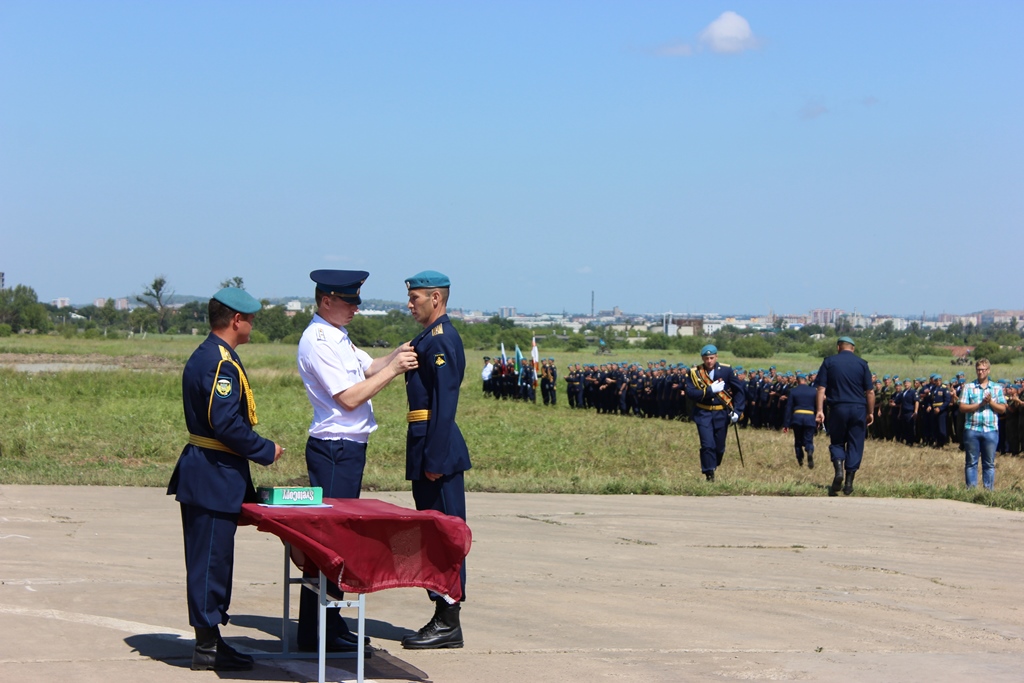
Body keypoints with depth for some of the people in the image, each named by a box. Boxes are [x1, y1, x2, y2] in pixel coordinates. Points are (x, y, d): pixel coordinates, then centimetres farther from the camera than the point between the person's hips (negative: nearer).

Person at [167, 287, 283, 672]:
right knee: (211, 560, -5)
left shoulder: (204, 356, 15)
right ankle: (208, 650, -1)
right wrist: (267, 452, -11)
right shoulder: (221, 363, -18)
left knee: (210, 560, 14)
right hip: (215, 477, -11)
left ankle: (210, 639, 21)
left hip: (204, 472, 11)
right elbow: (227, 424, -24)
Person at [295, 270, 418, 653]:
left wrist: (396, 357, 2)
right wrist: (393, 370, -16)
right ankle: (317, 632, -3)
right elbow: (349, 398, -20)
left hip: (349, 448, 10)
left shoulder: (337, 337, 14)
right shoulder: (318, 341, -16)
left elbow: (367, 368, 20)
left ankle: (330, 624, 20)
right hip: (333, 449, -10)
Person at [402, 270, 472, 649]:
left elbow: (445, 404, -20)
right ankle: (443, 618, 19)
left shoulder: (441, 340, -14)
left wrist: (435, 459, -22)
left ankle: (448, 624, -1)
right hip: (429, 448, 11)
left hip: (437, 449, -11)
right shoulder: (429, 338, 17)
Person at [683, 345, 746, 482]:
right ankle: (709, 474, -5)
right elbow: (690, 393, -15)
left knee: (720, 446, 9)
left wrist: (737, 410, -6)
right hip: (703, 413, -2)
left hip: (722, 414, 2)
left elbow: (739, 390, 2)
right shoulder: (694, 372, -7)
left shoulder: (726, 370, -5)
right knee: (707, 445, -13)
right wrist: (710, 390, -24)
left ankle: (713, 467, 33)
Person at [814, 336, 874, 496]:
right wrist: (871, 412, 8)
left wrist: (820, 410, -4)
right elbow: (870, 391, 1)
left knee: (837, 442, 14)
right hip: (858, 409, 0)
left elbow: (821, 388, -4)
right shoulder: (862, 363, 4)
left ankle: (838, 470, -13)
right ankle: (849, 483, 5)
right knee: (855, 445, 8)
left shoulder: (829, 362, 2)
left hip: (838, 408, 0)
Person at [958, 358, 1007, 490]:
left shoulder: (997, 388, 9)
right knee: (971, 462, 3)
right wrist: (981, 404, -13)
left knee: (989, 463, 4)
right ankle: (971, 489, 7)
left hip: (991, 430, 1)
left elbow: (1003, 409, 4)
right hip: (972, 429, -1)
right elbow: (962, 408, -4)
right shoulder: (969, 387, 5)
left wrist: (991, 402, -12)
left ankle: (989, 490, 8)